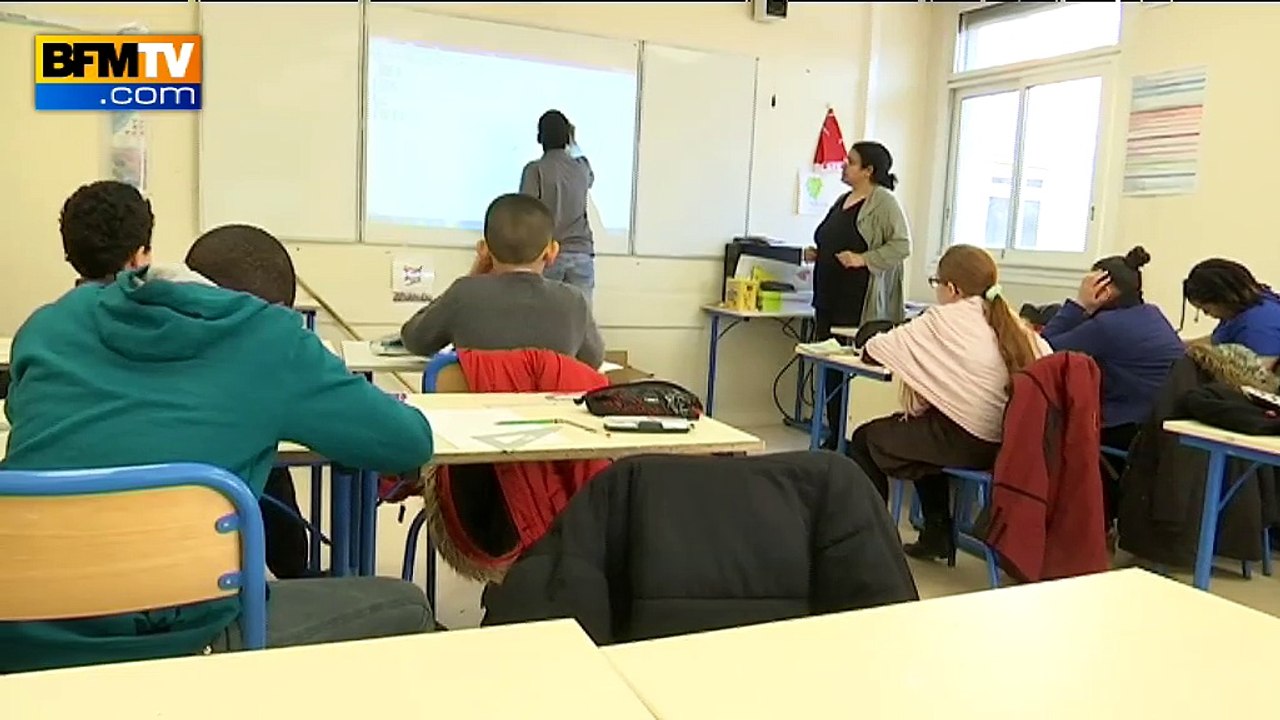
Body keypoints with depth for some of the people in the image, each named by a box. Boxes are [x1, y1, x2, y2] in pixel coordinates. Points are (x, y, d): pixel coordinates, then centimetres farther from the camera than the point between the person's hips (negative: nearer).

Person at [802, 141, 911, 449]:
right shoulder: (843, 201, 18)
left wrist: (863, 259, -22)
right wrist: (818, 254, 11)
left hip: (861, 303, -8)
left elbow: (902, 245, -13)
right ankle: (835, 436, 18)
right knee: (830, 366, 9)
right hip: (830, 297, 8)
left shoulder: (884, 202, -6)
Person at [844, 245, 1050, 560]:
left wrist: (870, 348, 23)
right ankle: (937, 534, 37)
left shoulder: (944, 320, -6)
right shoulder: (1009, 322, 9)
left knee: (864, 439, 12)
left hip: (966, 443, -7)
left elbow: (874, 348, -2)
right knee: (923, 431, 34)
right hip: (1008, 442, 7)